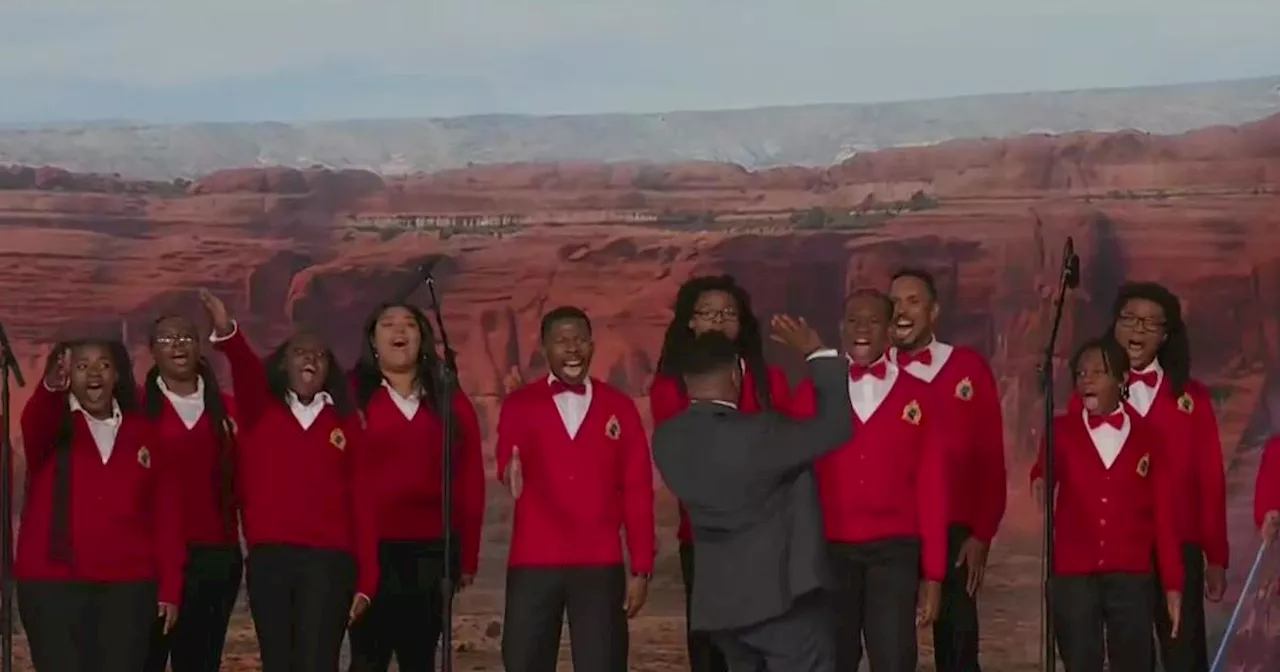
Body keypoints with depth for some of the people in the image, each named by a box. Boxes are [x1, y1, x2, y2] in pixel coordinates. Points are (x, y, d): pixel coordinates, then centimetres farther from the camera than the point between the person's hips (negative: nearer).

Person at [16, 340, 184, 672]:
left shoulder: (143, 433, 10)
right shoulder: (52, 426, 3)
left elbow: (166, 514, 9)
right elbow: (33, 424, -23)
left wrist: (170, 587, 2)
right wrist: (51, 389, -47)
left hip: (127, 585, 2)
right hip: (53, 584, -2)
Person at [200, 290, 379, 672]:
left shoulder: (344, 421, 12)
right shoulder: (259, 410, 12)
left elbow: (362, 500, 8)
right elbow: (246, 370, -11)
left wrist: (365, 579, 0)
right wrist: (226, 332, -34)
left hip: (329, 559, -1)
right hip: (269, 557, 1)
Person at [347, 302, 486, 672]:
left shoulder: (451, 402, 10)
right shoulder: (350, 394, 1)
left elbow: (471, 483, 9)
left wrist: (468, 556, 5)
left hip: (432, 551, 3)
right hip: (370, 547, -3)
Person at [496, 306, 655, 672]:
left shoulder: (619, 407, 6)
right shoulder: (520, 405, 3)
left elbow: (638, 491, 6)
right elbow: (508, 463, -16)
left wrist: (641, 569, 2)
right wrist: (511, 473, -41)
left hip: (600, 566, 0)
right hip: (533, 564, 0)